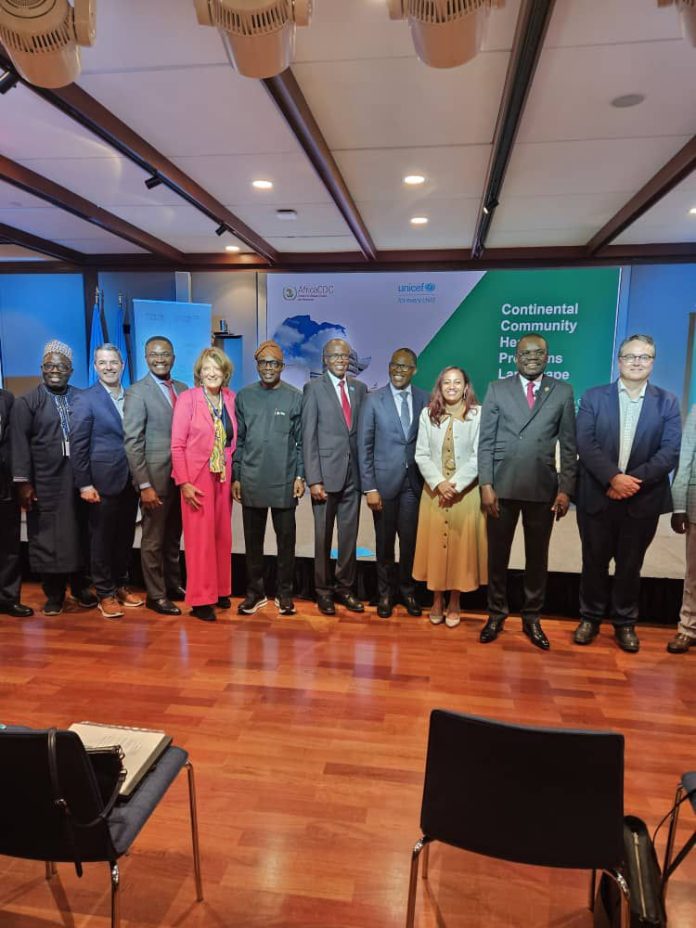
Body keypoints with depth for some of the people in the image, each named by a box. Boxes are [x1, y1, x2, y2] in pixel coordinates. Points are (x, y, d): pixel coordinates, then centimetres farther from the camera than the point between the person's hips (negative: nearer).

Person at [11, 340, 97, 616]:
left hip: (78, 480, 1)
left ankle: (81, 588, 24)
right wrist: (23, 483, -8)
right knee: (46, 537, 6)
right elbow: (20, 444, -1)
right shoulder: (26, 402, 4)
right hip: (44, 482, -1)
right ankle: (53, 594, 20)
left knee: (79, 533, 8)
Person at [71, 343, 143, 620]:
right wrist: (84, 484, -12)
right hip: (103, 481, -4)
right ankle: (105, 593, 18)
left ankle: (121, 584, 28)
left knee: (125, 536, 13)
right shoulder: (86, 400, -5)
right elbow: (78, 445, -8)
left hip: (130, 480, 4)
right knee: (102, 538, 6)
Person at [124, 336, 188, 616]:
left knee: (173, 537, 17)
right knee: (153, 540, 7)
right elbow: (132, 442, -11)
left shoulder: (183, 389, 9)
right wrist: (144, 485, -16)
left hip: (182, 476, 5)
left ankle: (173, 585, 32)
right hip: (156, 477, -5)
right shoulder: (137, 392, -7)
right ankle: (155, 595, 20)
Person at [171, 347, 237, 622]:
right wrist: (184, 482, -14)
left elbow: (233, 441, 8)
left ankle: (220, 590, 26)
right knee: (199, 537, 0)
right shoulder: (187, 398, -7)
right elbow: (177, 444, -8)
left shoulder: (230, 398, 5)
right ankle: (200, 599, 12)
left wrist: (236, 477, 1)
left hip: (223, 477, 5)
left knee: (223, 535, 11)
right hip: (197, 478, -4)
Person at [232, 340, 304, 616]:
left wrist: (300, 476, -4)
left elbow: (301, 441, 2)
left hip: (284, 482, -1)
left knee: (286, 539, 7)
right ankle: (255, 592, 23)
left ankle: (284, 592, 20)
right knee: (253, 540, 9)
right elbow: (238, 440, 8)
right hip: (251, 482, 2)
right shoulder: (244, 396, 6)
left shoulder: (295, 397, 1)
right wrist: (235, 477, 5)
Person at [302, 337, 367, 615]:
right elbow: (308, 437, -6)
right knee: (323, 536, 7)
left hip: (353, 473, 4)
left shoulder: (359, 388, 10)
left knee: (350, 535, 10)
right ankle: (323, 590, 21)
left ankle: (344, 587, 24)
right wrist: (314, 479, -12)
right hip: (326, 473, -3)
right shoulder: (313, 388, -2)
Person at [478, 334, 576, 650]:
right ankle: (496, 615, 25)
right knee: (497, 555, 9)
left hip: (543, 488, 1)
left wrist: (565, 489, -3)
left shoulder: (563, 392, 5)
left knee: (537, 556, 10)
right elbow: (485, 442, 0)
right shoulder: (497, 389, 3)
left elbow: (569, 445, 4)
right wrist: (486, 485, -8)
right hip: (502, 486, 0)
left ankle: (532, 618, 25)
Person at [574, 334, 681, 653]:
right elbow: (585, 444, -8)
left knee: (630, 564, 12)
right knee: (594, 561, 10)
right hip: (597, 496, 0)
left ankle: (625, 623, 27)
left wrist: (634, 480, -17)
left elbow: (670, 452, -4)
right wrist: (613, 478, -19)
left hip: (643, 499, 1)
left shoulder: (667, 402, 5)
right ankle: (590, 617, 26)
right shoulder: (593, 397, 2)